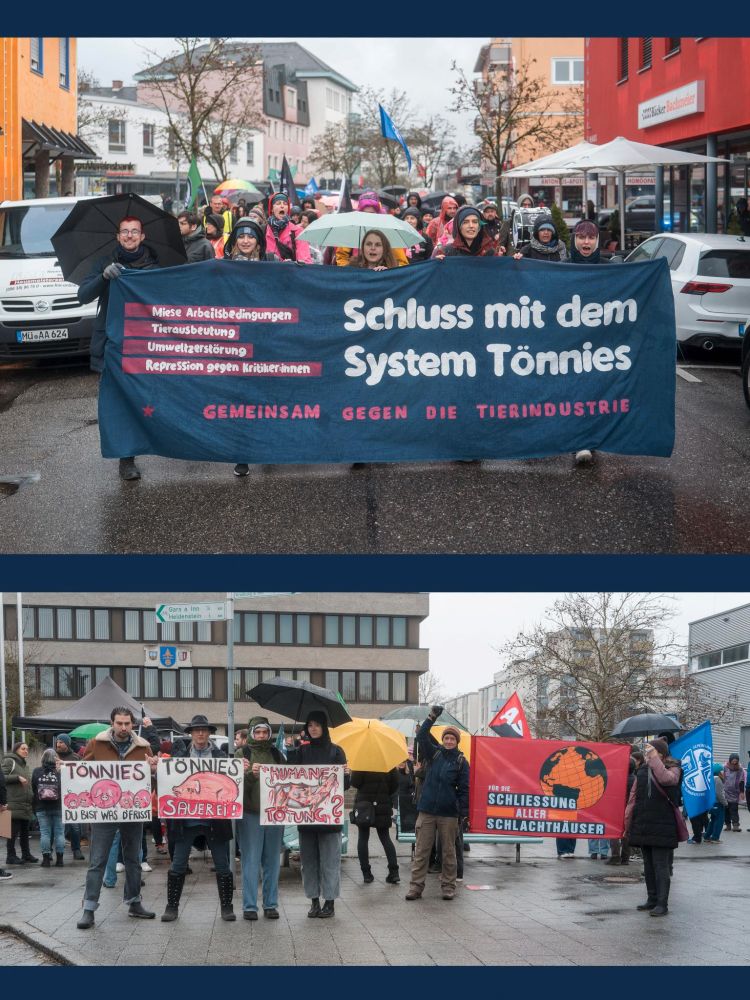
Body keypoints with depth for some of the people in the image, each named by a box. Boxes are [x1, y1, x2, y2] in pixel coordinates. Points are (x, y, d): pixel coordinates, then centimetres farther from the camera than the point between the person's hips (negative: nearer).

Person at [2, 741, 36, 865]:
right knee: (13, 830, -6)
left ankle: (26, 854, 18)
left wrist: (32, 798, 20)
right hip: (14, 803, -8)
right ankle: (11, 856, -2)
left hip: (26, 804, 8)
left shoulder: (25, 764, 22)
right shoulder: (9, 761, -3)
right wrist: (17, 777, -18)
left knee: (25, 831, 12)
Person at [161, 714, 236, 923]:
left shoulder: (220, 756, 6)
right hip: (187, 817, 0)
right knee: (178, 864, 2)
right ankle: (172, 906, 12)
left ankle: (226, 906, 13)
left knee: (222, 864, 4)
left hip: (215, 817, 0)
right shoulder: (180, 755, 7)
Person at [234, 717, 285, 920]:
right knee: (251, 862, -2)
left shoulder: (276, 754, 13)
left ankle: (270, 904, 14)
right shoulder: (243, 753, 3)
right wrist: (251, 775, -22)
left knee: (272, 862, 7)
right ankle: (249, 906, 3)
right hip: (250, 814, -3)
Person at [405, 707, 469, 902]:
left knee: (448, 852, 7)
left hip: (449, 814, -1)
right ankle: (416, 886, 3)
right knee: (421, 851, 1)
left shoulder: (461, 761, 2)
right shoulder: (433, 754, 7)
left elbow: (464, 789, 0)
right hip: (427, 811, 2)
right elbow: (421, 737, -7)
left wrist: (464, 813, -7)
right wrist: (431, 717, -16)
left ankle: (448, 886, 15)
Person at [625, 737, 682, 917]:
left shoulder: (673, 769, -4)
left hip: (662, 827, -6)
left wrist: (654, 758, -25)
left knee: (661, 866, -6)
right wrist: (628, 823, 12)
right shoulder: (642, 771, 12)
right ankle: (652, 900, 22)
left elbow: (666, 779, -30)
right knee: (648, 865, 13)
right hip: (643, 826, 6)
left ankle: (662, 904, -5)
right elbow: (633, 797, 15)